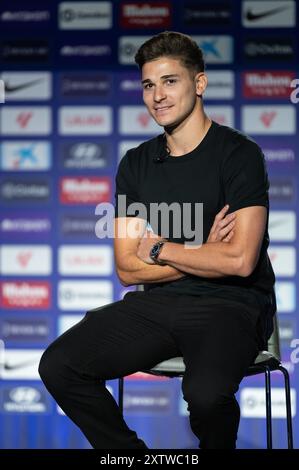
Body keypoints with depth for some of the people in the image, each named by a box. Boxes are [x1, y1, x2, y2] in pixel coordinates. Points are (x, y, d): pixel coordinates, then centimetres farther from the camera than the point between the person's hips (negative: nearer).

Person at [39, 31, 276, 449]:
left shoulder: (238, 154, -7)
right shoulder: (136, 164, 10)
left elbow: (240, 261, -18)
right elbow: (128, 269, 5)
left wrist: (159, 249, -5)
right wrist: (201, 253, -7)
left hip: (230, 305, -5)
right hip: (158, 303, 5)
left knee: (206, 392, -35)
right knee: (58, 366, -15)